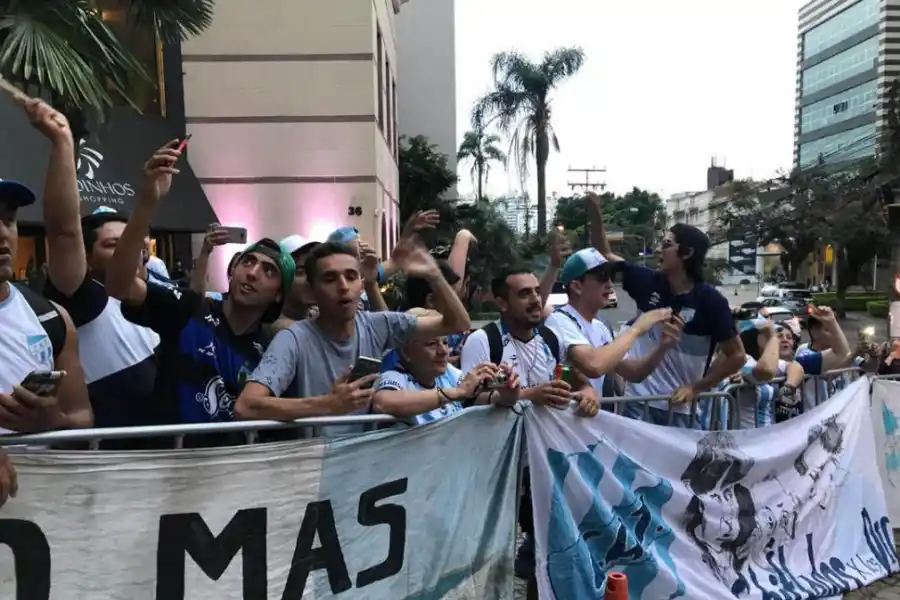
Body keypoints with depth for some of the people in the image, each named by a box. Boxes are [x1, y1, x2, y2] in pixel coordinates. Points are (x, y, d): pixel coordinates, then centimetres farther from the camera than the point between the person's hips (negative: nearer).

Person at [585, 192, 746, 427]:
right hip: (638, 401, 2)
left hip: (679, 409, -2)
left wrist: (696, 387, -8)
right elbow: (605, 255, 7)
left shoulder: (711, 301, -11)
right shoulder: (647, 282, -2)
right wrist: (595, 214, -5)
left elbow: (737, 356, -5)